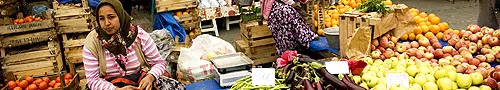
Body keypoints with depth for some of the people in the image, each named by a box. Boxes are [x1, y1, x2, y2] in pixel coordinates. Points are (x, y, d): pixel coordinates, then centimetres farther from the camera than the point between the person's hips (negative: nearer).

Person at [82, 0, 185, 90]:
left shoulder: (139, 34, -9)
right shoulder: (92, 42, -10)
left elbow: (159, 63, -3)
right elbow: (93, 79, -9)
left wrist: (150, 77, -24)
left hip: (140, 80, 0)